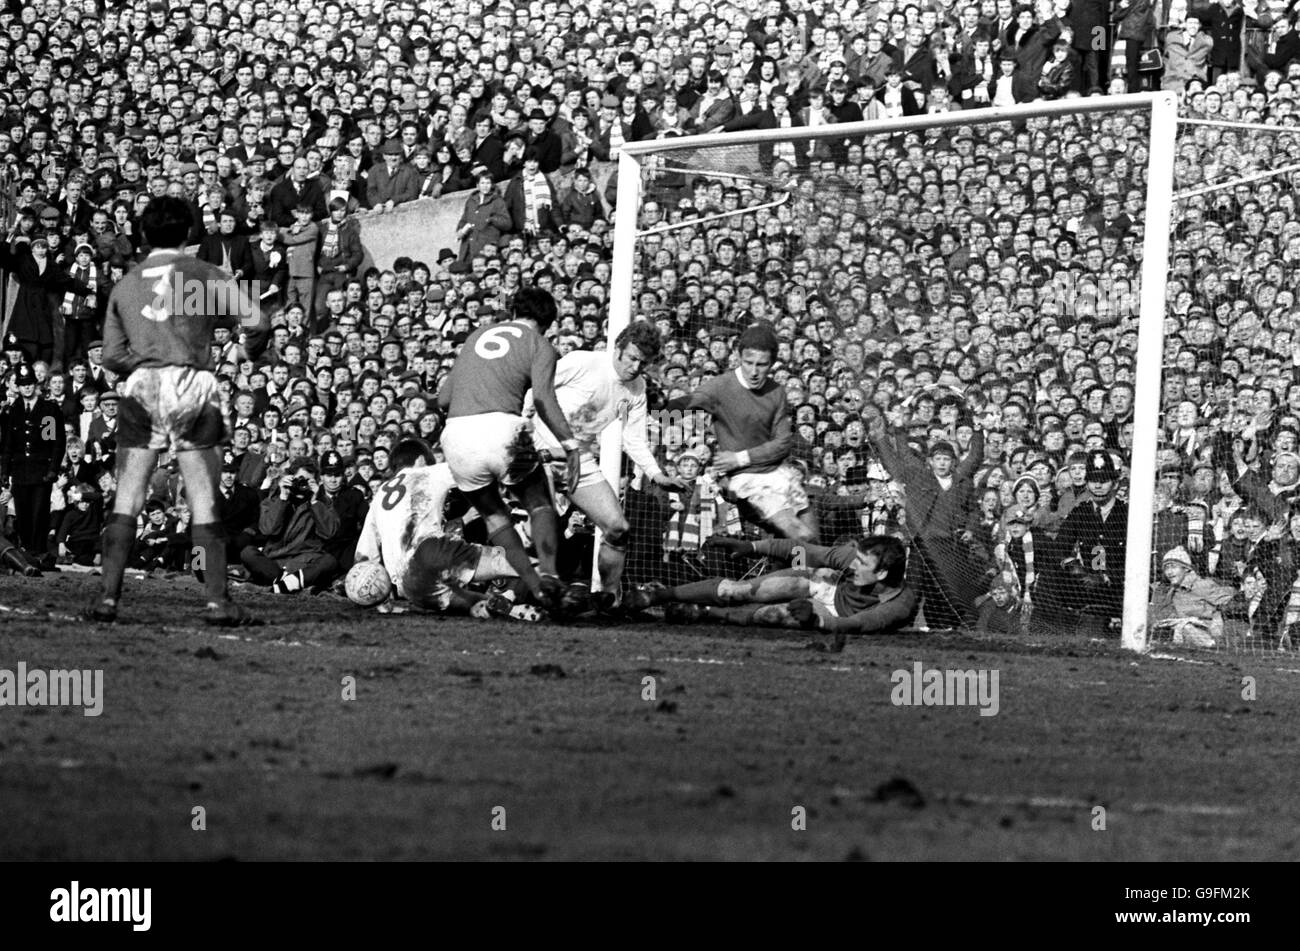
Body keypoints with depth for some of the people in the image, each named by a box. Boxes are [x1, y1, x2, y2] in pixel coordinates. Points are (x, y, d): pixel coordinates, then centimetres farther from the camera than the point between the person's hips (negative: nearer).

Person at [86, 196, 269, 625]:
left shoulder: (125, 285, 13)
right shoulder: (207, 276, 4)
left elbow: (112, 355, 9)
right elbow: (256, 324, -2)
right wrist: (252, 351, 19)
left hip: (141, 388, 2)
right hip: (192, 387, -2)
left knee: (125, 501, 3)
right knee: (204, 501, 1)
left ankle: (108, 596, -4)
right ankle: (217, 599, -2)